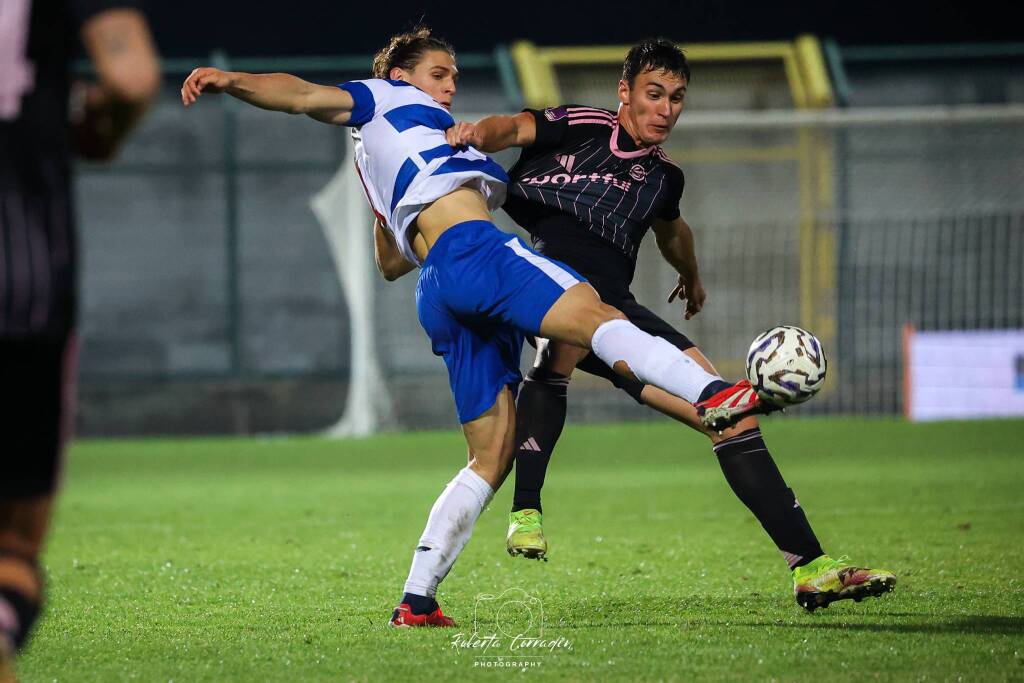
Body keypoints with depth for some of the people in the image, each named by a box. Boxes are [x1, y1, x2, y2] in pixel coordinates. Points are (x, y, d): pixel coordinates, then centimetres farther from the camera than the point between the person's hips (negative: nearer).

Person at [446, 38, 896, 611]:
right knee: (567, 337, -44)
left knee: (734, 414, -3)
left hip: (616, 309, 6)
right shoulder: (581, 127, 5)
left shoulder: (663, 177, 23)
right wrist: (478, 134, -34)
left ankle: (810, 568, 1)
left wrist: (691, 276, 63)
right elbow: (514, 129, -11)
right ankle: (526, 513, -36)